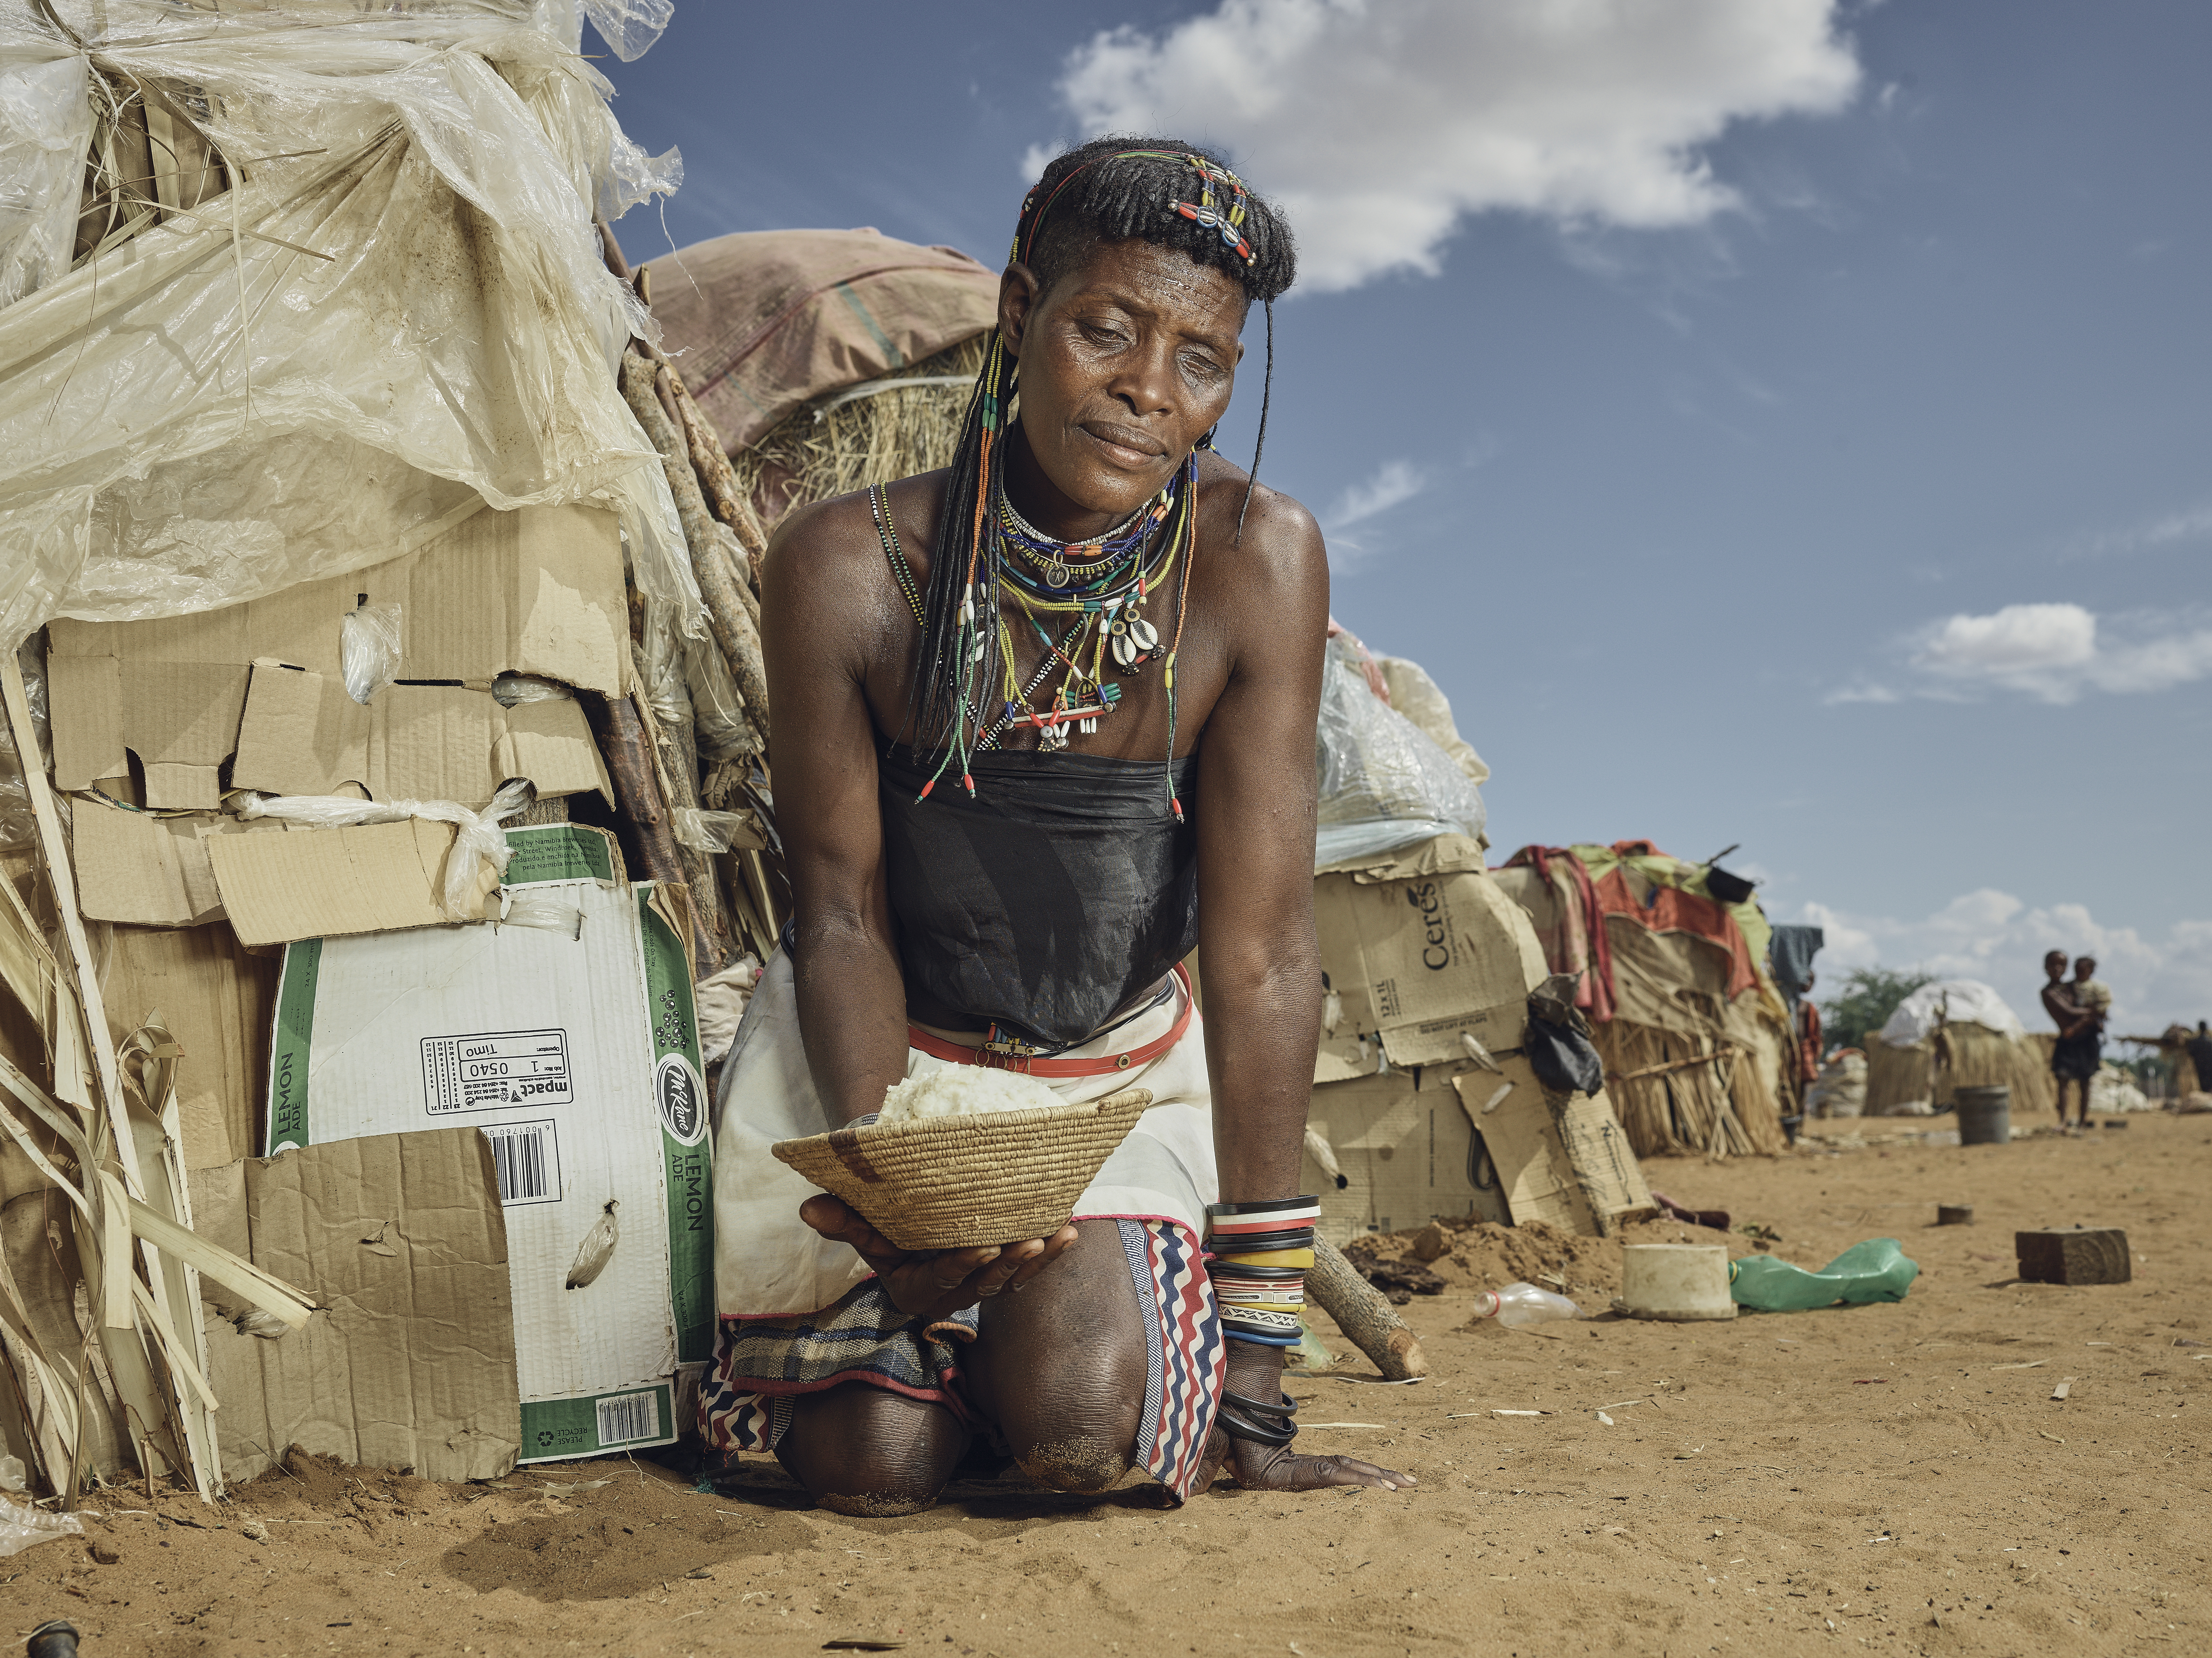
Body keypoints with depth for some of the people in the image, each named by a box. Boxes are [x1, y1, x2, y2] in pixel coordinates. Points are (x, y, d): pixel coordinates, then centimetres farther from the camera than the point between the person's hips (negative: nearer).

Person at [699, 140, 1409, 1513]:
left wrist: (1258, 1391, -21)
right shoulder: (848, 565, -21)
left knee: (1081, 1417, -22)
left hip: (1129, 1066, 0)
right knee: (879, 1466, -11)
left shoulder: (1255, 560, -22)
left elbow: (1263, 951, -22)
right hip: (885, 1055, 0)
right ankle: (937, 1313, 25)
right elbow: (842, 915, -12)